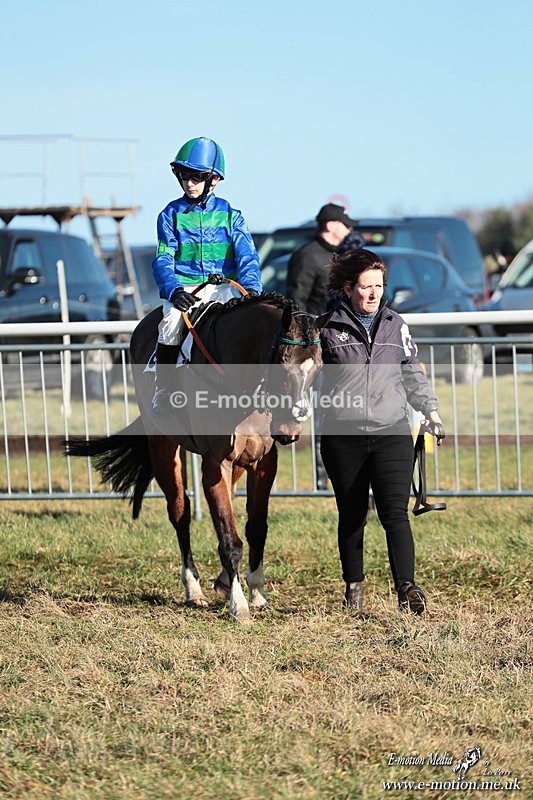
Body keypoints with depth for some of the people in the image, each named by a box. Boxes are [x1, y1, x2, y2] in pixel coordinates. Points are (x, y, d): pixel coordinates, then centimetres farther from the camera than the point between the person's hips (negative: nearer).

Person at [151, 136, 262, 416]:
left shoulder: (229, 214, 8)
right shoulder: (171, 215, 6)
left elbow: (247, 255, 0)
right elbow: (163, 260, -2)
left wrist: (251, 288, -20)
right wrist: (174, 290, -22)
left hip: (223, 286, 1)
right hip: (184, 288, -1)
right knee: (171, 323, -29)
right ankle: (162, 401, -20)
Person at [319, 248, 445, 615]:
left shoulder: (395, 325, 9)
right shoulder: (329, 328, 0)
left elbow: (412, 372, 18)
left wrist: (430, 410, 11)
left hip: (392, 433, 1)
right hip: (343, 437, -1)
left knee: (395, 513, -11)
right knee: (352, 516, 8)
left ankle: (407, 588, -19)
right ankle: (354, 588, 21)